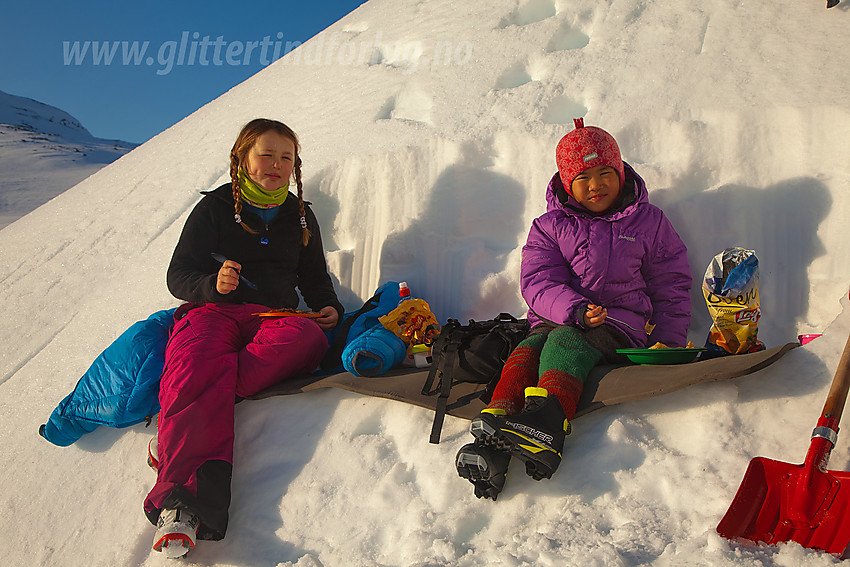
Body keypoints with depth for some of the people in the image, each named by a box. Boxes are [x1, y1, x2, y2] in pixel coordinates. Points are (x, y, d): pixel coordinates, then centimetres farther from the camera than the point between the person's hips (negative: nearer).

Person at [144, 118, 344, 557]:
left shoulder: (301, 217, 21)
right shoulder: (215, 208, 11)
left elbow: (315, 277, 30)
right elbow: (179, 276, 6)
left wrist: (329, 307, 7)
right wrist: (213, 285, -17)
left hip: (274, 319, 3)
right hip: (213, 310, -2)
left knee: (308, 337, -34)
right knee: (200, 362, -38)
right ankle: (180, 501, -52)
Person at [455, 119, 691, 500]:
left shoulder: (648, 222, 14)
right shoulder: (550, 226, 13)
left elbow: (671, 287, 16)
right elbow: (538, 282, -1)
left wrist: (667, 343, 3)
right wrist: (575, 309, -21)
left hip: (620, 323, -1)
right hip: (554, 318, 2)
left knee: (567, 342, -33)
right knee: (527, 351, -31)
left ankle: (545, 425, -57)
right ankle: (490, 448, -48)